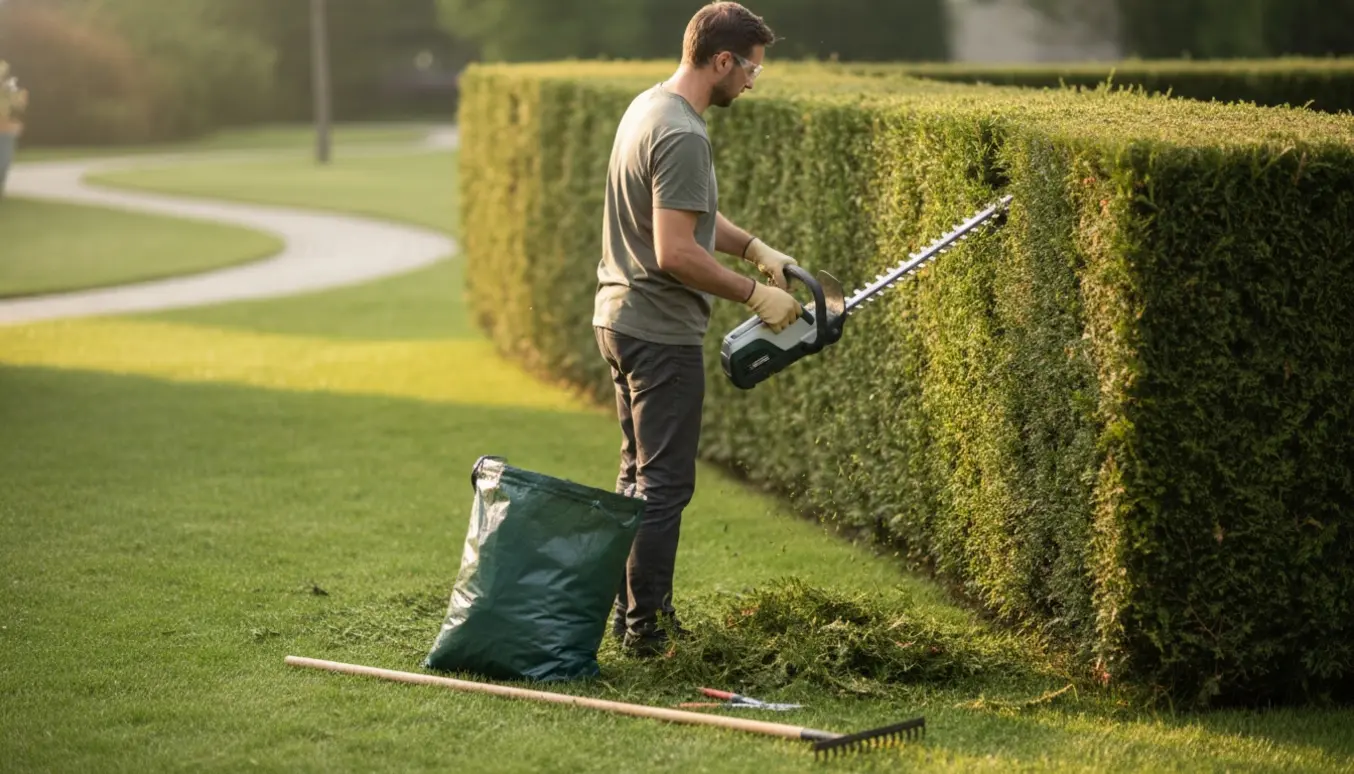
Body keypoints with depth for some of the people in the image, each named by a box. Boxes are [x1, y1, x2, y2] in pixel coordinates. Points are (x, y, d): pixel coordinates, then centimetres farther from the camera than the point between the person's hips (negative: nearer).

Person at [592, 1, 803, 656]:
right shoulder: (682, 136, -21)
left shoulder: (649, 106, 11)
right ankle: (646, 626, 0)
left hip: (619, 319, 10)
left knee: (640, 474, 17)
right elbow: (675, 252, -25)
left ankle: (631, 609, 23)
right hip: (661, 331, -10)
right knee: (665, 482, -4)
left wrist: (756, 249, 13)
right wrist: (755, 294, -16)